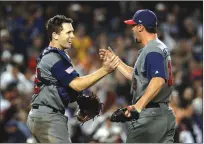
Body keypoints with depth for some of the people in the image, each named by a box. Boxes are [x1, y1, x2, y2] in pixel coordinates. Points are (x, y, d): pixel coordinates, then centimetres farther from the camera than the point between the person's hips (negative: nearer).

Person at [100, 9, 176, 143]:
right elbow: (137, 76, 28)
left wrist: (138, 106, -40)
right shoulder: (161, 48, 19)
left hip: (149, 116, -10)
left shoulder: (152, 50, -14)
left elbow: (159, 80, -30)